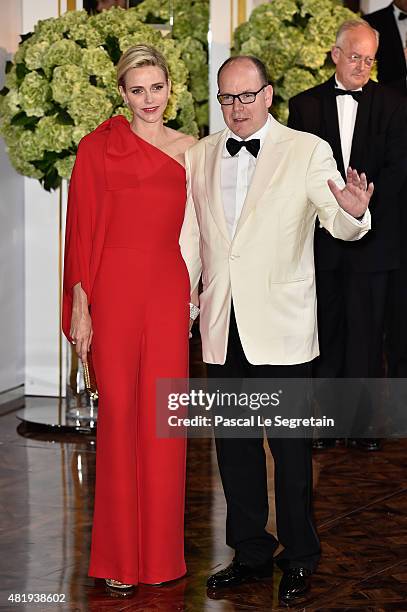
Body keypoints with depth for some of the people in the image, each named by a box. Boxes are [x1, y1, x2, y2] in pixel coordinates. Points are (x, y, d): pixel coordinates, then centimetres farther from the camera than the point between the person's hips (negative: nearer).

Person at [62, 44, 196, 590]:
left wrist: (193, 297, 8)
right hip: (114, 290, -3)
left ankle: (161, 550, 17)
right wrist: (79, 305, -7)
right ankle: (120, 555, 12)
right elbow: (82, 230, -2)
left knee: (163, 417, 4)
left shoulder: (187, 149, 9)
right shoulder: (99, 147, 0)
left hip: (169, 291, 3)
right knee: (118, 412, 1)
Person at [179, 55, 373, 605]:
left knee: (290, 444, 2)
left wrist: (353, 211, -34)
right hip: (222, 326, 4)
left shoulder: (307, 151, -3)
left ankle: (299, 559, 16)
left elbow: (341, 226, -11)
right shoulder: (200, 156, 9)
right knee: (234, 442, 12)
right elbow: (190, 236, 14)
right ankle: (251, 554, 25)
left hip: (280, 326, -4)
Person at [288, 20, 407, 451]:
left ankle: (361, 423, 10)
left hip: (371, 239, 0)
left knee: (366, 332, 2)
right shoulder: (305, 105, 7)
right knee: (324, 330, 5)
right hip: (321, 238, 1)